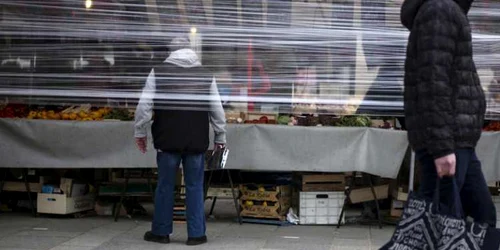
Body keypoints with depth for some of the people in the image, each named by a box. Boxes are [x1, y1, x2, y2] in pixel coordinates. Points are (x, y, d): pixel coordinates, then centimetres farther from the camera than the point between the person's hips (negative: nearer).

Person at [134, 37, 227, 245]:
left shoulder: (158, 72, 0)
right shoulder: (205, 74, 5)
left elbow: (144, 105, -2)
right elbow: (217, 109, 7)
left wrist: (140, 132, 8)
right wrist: (220, 136, 16)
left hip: (168, 140, -1)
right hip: (196, 141, 1)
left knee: (165, 186, 9)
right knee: (195, 187, 7)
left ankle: (161, 232, 17)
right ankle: (196, 234, 8)